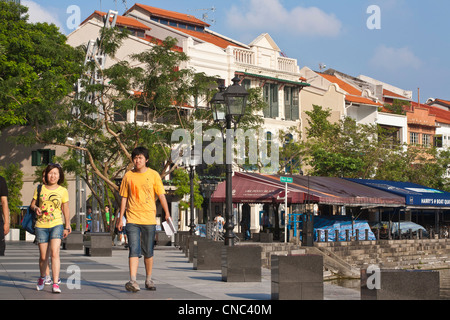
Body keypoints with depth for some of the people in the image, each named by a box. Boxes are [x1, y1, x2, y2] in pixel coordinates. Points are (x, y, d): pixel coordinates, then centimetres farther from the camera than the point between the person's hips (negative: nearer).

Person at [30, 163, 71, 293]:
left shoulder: (63, 191, 3)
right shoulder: (39, 189, 5)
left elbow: (65, 209, 11)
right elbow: (32, 204, 14)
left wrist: (67, 226, 15)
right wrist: (36, 208, -10)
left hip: (57, 225, -2)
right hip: (41, 225, 2)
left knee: (55, 253, -18)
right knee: (43, 256, 7)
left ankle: (55, 284, -20)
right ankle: (42, 278, 35)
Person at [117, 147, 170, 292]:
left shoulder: (154, 175, 3)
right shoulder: (128, 176, 6)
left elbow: (161, 195, 2)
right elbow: (124, 198, 10)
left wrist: (167, 213, -9)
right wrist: (120, 218, 8)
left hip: (149, 219, 0)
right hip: (132, 219, 0)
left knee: (148, 252, 9)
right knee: (134, 250, -11)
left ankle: (148, 280, 21)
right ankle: (132, 281, -18)